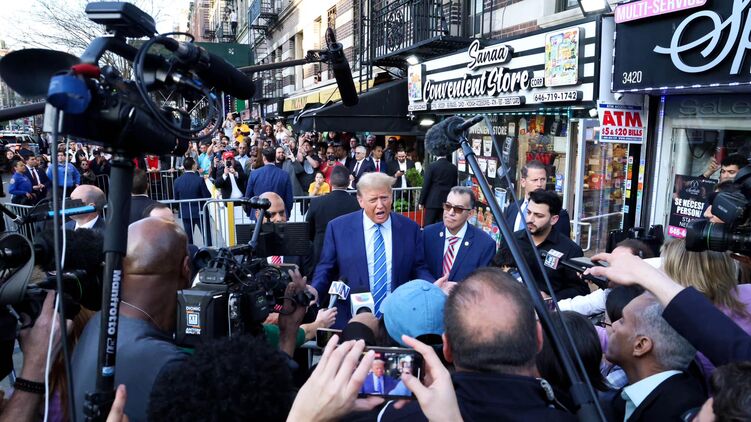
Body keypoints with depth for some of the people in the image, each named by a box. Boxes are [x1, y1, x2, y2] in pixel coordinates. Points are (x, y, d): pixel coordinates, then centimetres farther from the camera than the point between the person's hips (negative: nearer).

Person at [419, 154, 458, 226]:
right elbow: (454, 186, 10)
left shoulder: (432, 166, -8)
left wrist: (421, 202, -1)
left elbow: (426, 185, -7)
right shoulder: (454, 168, 4)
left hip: (433, 201, -4)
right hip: (447, 202, 4)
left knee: (429, 226, 0)